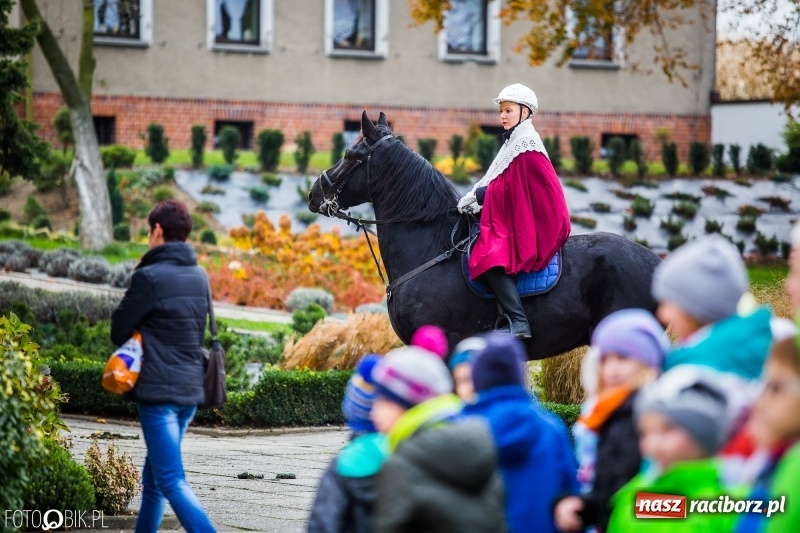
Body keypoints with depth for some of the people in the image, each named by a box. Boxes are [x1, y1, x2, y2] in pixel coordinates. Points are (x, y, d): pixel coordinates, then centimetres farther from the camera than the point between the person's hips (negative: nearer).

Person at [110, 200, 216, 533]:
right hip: (191, 389, 8)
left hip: (158, 390, -8)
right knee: (153, 477, 19)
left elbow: (118, 332, -7)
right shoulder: (200, 277, 9)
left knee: (171, 481, -10)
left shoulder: (149, 277, -13)